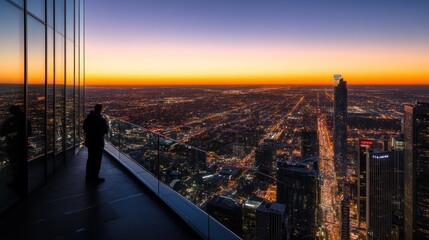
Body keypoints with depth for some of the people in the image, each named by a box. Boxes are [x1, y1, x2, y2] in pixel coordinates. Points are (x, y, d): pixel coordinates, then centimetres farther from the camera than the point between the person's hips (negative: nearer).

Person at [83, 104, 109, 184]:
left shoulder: (87, 118, 2)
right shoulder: (101, 119, -18)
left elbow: (85, 128, 13)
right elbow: (105, 131, -15)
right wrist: (106, 124, 2)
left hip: (89, 141, 7)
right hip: (98, 142, -7)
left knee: (90, 159, 18)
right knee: (97, 160, 3)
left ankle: (88, 177, 28)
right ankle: (94, 179, 9)